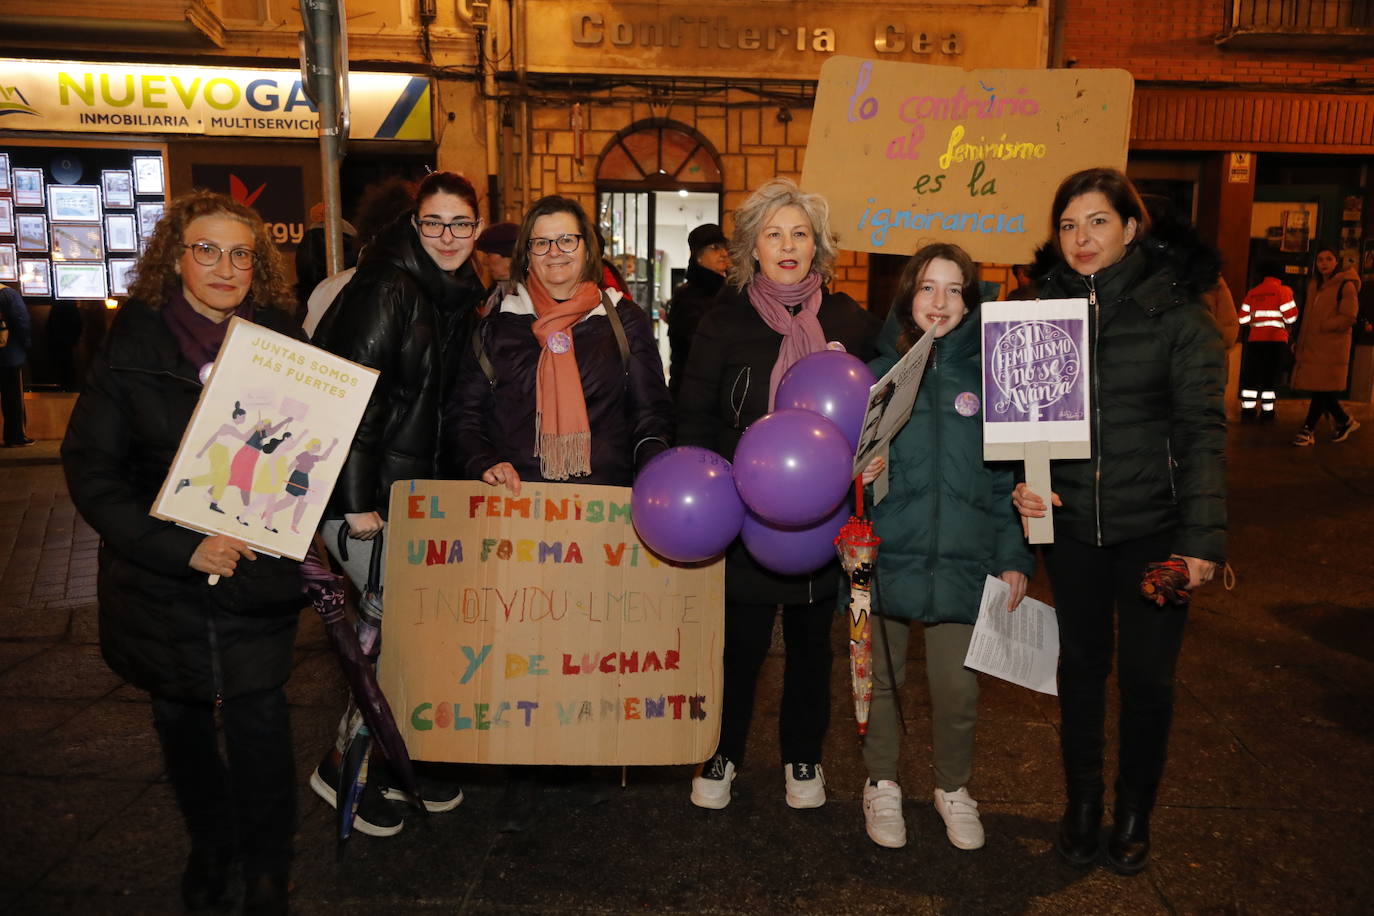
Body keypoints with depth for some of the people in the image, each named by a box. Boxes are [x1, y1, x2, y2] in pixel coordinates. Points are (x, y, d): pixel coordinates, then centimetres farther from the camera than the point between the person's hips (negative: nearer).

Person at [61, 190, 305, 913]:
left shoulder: (284, 342, -1)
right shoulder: (132, 343, -5)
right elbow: (90, 468, -8)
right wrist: (179, 547, -18)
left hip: (258, 576, 0)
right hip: (160, 581, 1)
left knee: (257, 715, 0)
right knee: (179, 717, 16)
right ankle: (210, 843, 41)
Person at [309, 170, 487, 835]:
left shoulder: (455, 298, 12)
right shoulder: (387, 288, -14)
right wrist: (357, 502, -21)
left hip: (417, 486, 8)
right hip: (364, 493, -8)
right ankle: (345, 762, 16)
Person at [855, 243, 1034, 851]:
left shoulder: (988, 376, 4)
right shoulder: (877, 373, 3)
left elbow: (1010, 474, 5)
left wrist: (1015, 557, 1)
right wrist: (856, 470, -14)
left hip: (962, 559, 0)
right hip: (885, 554, 0)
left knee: (958, 689, 5)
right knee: (881, 679, 12)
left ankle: (953, 788, 32)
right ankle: (882, 784, 35)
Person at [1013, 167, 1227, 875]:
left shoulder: (1174, 310, -6)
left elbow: (1203, 430, -8)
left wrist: (1202, 536, -14)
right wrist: (1020, 483, -9)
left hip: (1152, 526, -2)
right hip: (1071, 524, 2)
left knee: (1146, 676, 8)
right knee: (1081, 664, 14)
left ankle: (1135, 812, 31)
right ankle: (1082, 803, 33)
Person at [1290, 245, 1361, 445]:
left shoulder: (1345, 286, -5)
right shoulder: (1314, 285, 17)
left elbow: (1348, 318, -12)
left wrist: (1321, 327, -11)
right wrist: (1299, 342, 18)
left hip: (1331, 348, -7)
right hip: (1311, 346, 7)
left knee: (1322, 390, -6)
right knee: (1319, 390, 8)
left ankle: (1308, 430, 5)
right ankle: (1344, 421, 23)